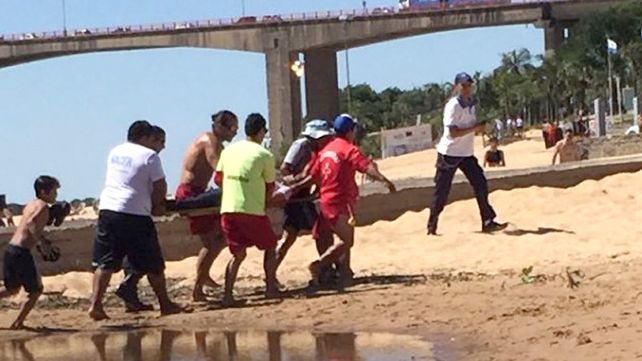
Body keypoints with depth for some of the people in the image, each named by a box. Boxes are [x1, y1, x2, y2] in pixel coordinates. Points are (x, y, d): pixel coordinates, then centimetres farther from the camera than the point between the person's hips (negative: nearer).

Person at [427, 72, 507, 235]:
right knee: (442, 191, 0)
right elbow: (453, 132, -24)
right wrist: (475, 128, -23)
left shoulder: (470, 105, 8)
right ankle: (432, 225, 13)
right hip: (449, 153, -7)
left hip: (467, 154, 7)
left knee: (480, 185, -2)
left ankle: (488, 222, 0)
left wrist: (480, 126, 2)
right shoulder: (453, 106, -17)